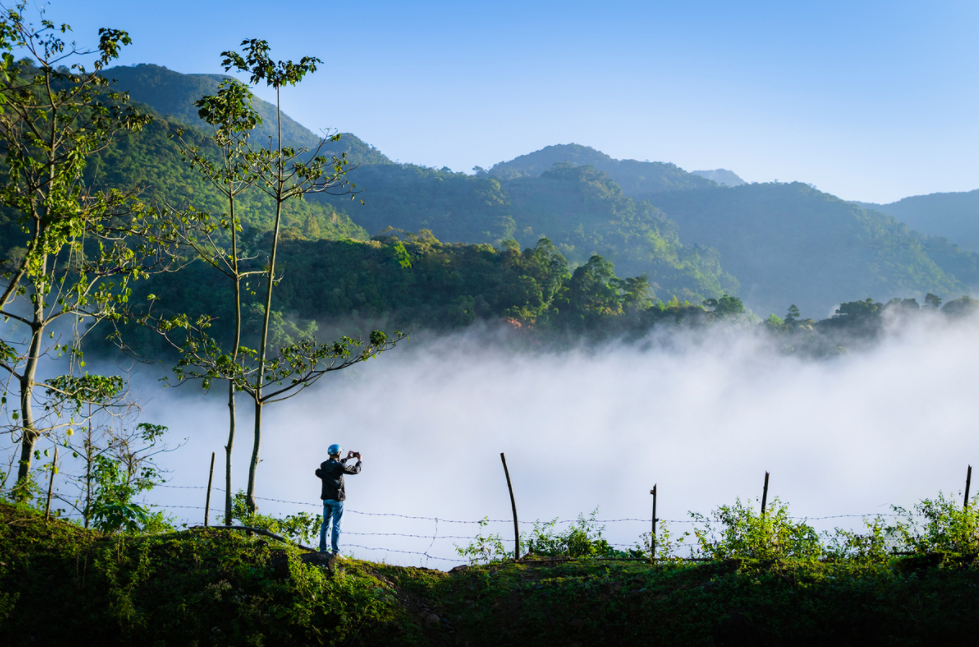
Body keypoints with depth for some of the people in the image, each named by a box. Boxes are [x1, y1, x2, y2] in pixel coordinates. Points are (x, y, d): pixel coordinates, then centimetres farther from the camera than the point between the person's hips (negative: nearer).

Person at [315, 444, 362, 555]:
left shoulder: (323, 465, 4)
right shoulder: (339, 466, -14)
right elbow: (355, 470, -2)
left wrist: (346, 459, 32)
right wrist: (359, 461, 17)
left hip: (326, 499, 6)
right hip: (336, 500, -6)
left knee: (325, 524, 12)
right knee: (336, 525, -4)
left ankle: (322, 549, 11)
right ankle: (335, 551, -5)